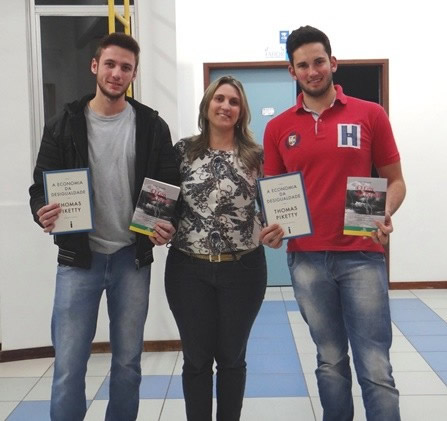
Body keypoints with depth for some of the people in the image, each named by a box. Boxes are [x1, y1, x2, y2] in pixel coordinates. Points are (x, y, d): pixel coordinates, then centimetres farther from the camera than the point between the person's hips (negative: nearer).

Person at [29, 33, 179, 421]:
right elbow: (41, 186, 3)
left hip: (132, 257, 1)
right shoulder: (63, 126, 1)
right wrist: (43, 212, -20)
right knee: (69, 366, 1)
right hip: (79, 258, 0)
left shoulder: (152, 126, 2)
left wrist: (170, 225, -16)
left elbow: (172, 186, 4)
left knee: (128, 361, 12)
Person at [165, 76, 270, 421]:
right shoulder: (184, 150, 2)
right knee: (196, 358, 9)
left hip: (242, 270, 0)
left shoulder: (257, 156, 2)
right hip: (189, 270, 0)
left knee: (232, 356, 12)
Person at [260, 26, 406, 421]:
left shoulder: (371, 115, 1)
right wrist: (270, 227, -8)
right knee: (330, 361, 14)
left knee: (375, 367, -1)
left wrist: (385, 214, -15)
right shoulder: (277, 128, 6)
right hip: (306, 259, 2)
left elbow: (394, 180, 5)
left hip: (361, 255, -2)